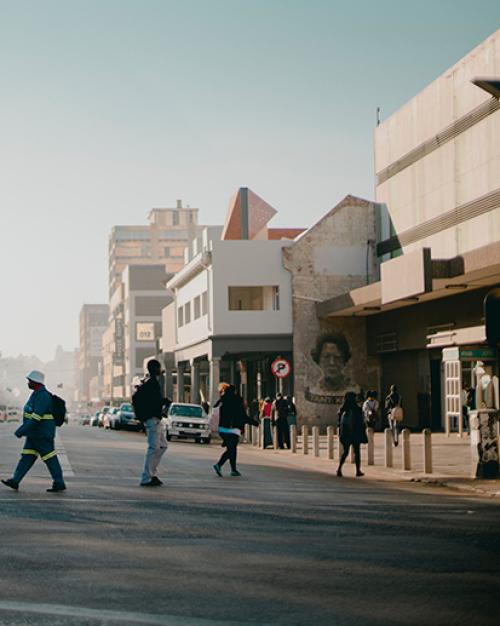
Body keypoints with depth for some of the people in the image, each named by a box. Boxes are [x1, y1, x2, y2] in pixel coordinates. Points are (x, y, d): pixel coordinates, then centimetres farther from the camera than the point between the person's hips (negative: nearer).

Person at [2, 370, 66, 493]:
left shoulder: (42, 396, -20)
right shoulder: (37, 394, 13)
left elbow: (36, 417, -26)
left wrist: (22, 431, -25)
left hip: (42, 434, -10)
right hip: (34, 434, 10)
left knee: (50, 458, -3)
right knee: (27, 457, 6)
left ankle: (59, 484, 4)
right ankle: (15, 481, 5)